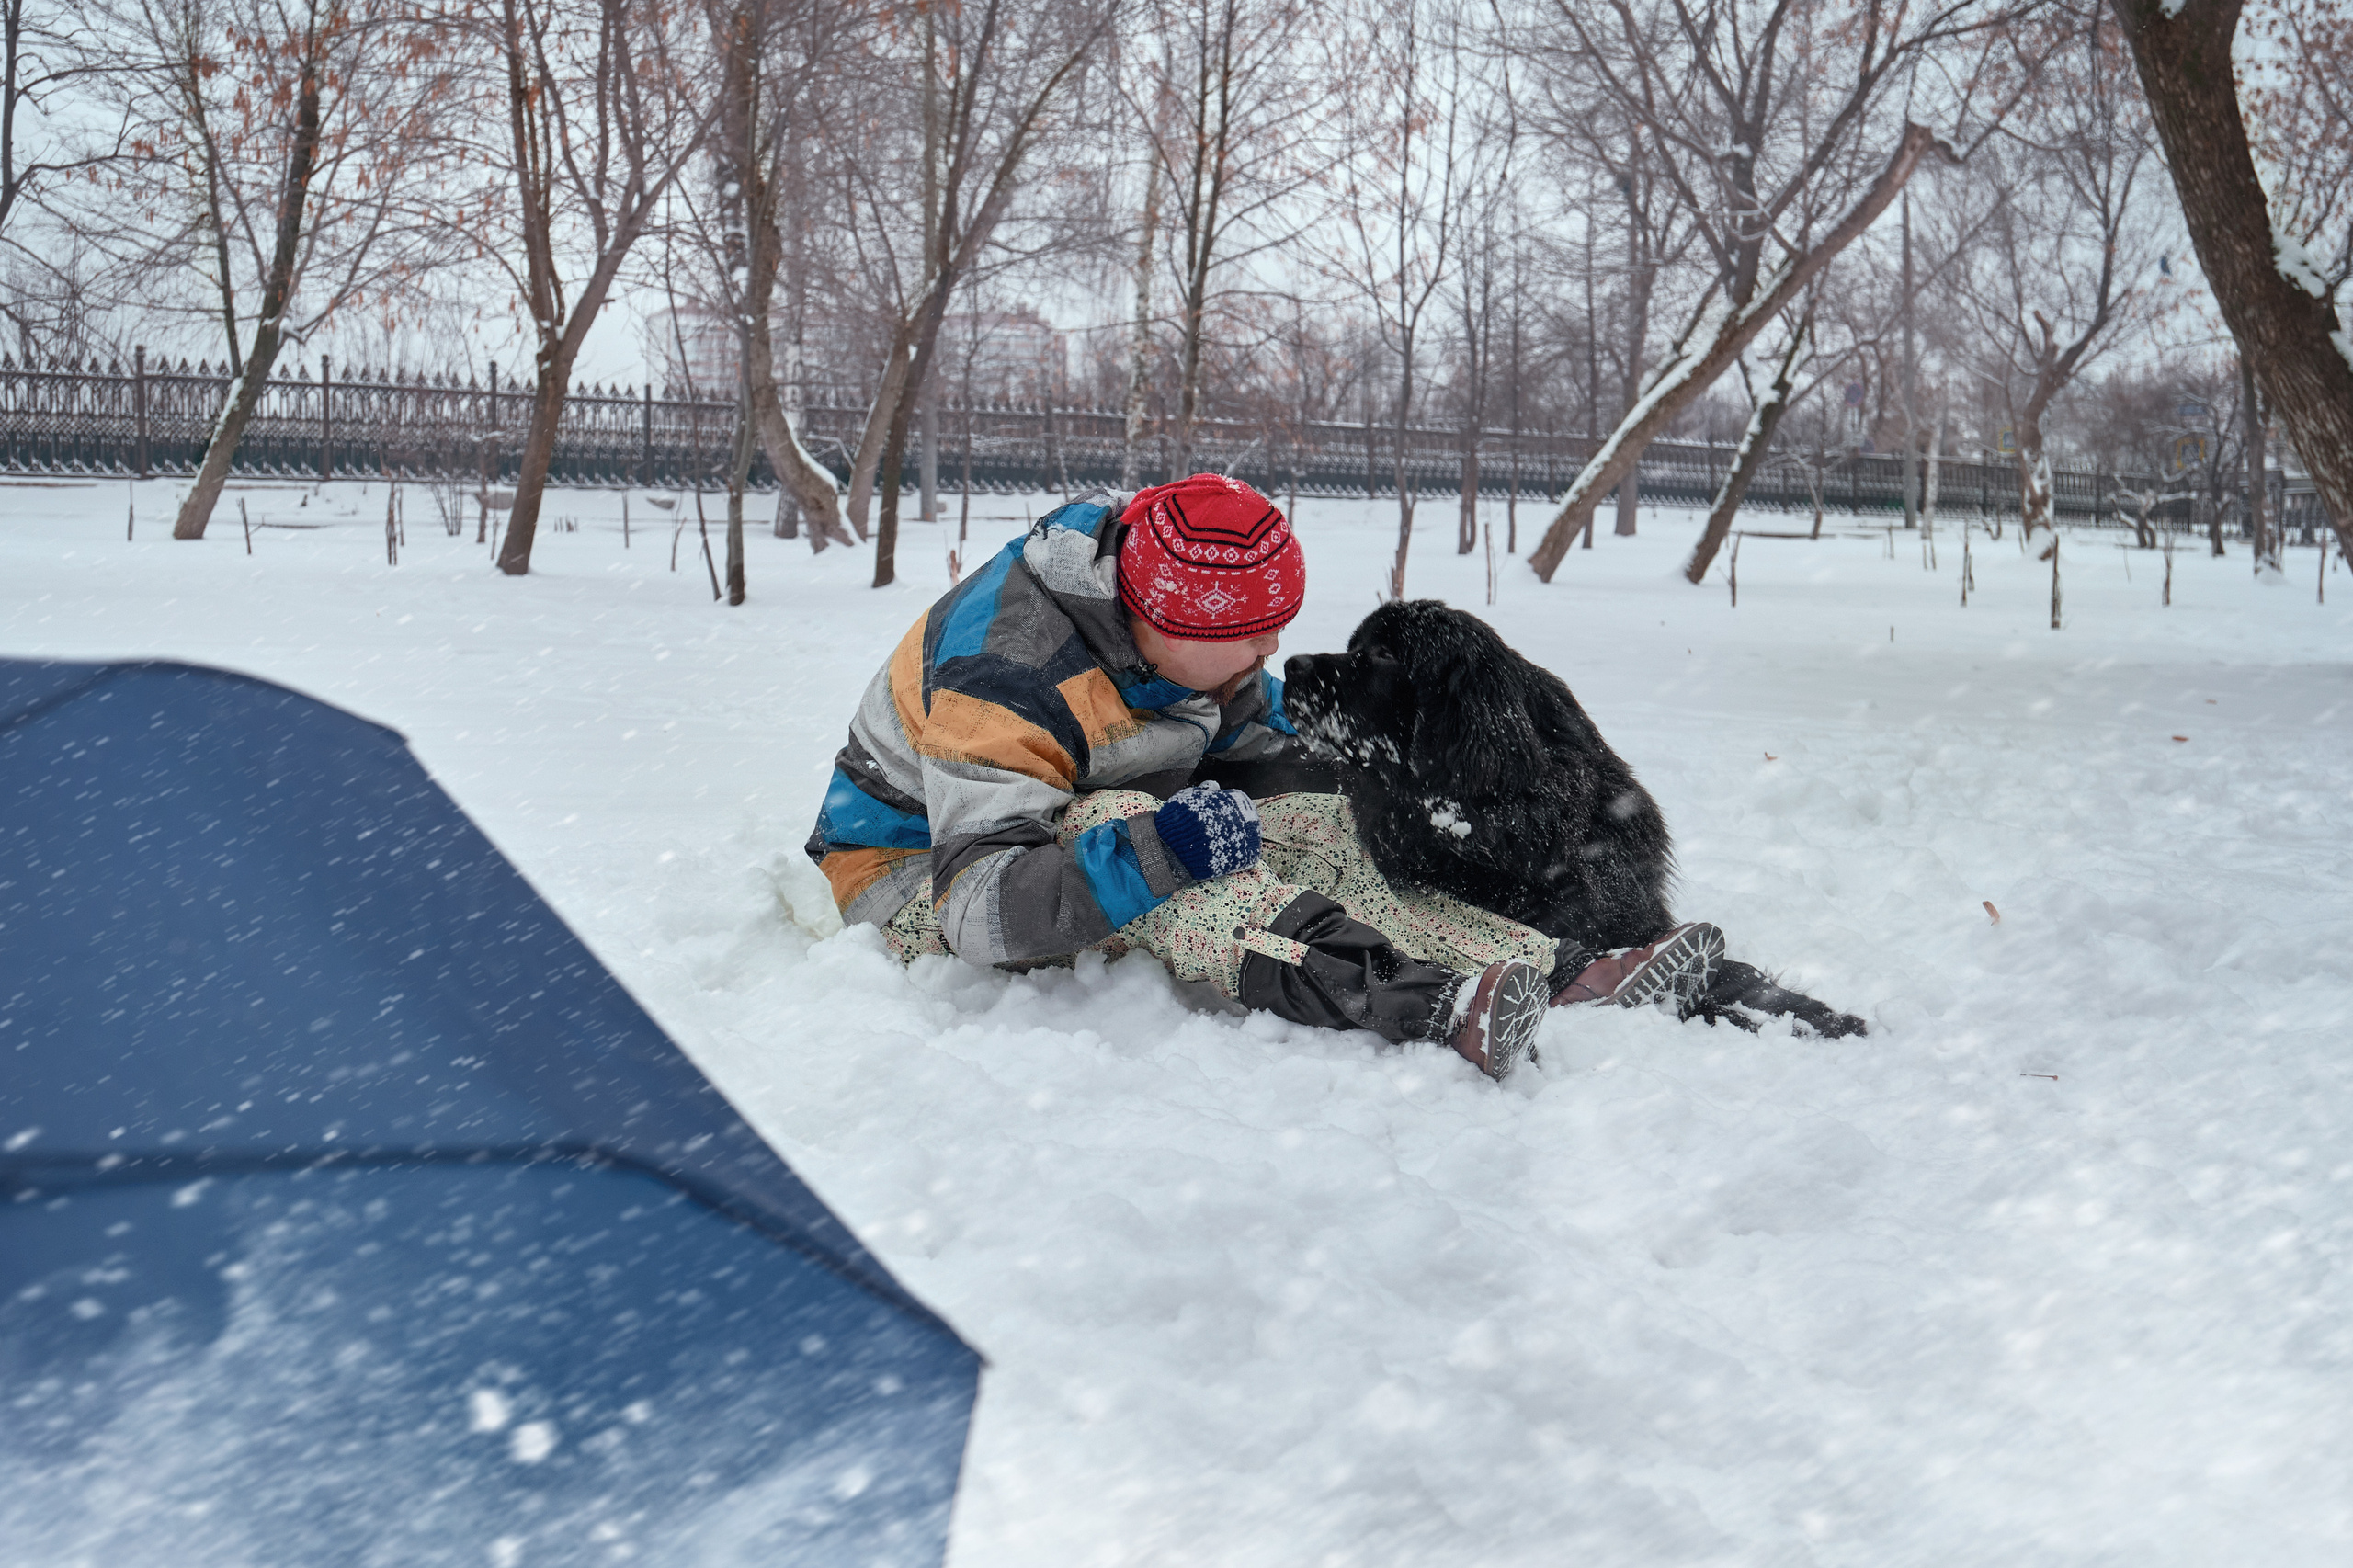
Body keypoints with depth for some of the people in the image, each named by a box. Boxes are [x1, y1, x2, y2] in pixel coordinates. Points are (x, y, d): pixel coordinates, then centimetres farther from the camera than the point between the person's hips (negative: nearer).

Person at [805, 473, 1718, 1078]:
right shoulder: (1008, 677, -33)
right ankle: (1428, 1009, -52)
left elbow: (1252, 751, 8)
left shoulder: (1186, 634, -8)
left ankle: (1550, 971, -27)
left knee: (1308, 822, -12)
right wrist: (1146, 858, -53)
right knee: (1124, 827, -37)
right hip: (916, 876, -7)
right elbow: (977, 906, -40)